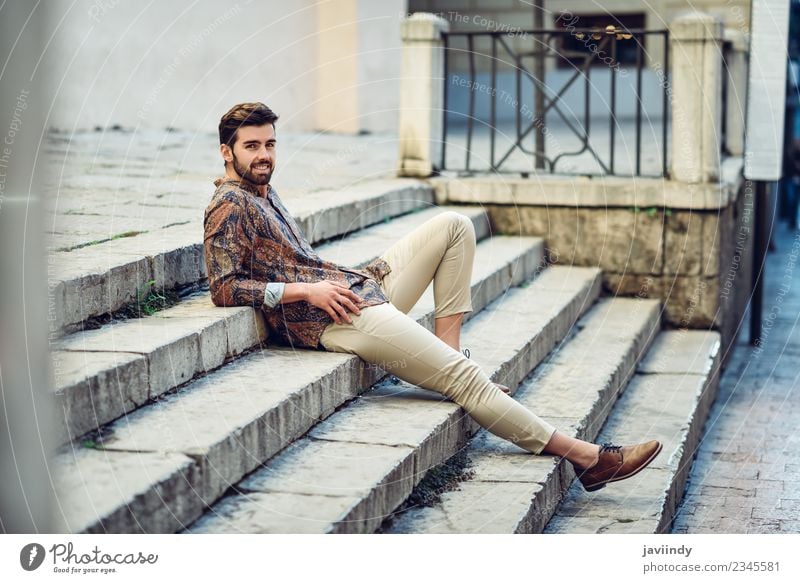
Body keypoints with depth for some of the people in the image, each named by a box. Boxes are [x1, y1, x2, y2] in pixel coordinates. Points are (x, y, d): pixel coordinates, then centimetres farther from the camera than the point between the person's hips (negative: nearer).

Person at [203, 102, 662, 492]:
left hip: (361, 286, 10)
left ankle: (447, 352, -2)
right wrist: (306, 290, -20)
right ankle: (585, 457, -12)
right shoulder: (229, 208, -8)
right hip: (335, 318, -10)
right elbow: (224, 288, -17)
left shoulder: (264, 192, 20)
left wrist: (333, 278, 12)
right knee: (464, 376, -17)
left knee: (454, 226, 7)